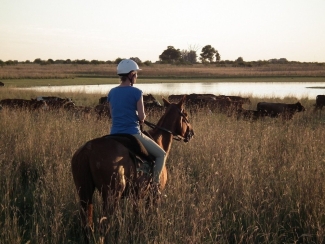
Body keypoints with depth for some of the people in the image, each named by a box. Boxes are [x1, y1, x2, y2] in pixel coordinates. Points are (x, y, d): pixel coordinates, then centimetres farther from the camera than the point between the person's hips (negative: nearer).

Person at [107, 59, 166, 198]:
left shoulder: (112, 93, 6)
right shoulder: (136, 92, -11)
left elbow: (113, 114, 11)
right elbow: (142, 117, -10)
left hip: (114, 134, 6)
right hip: (132, 134, -6)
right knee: (161, 154, 11)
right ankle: (154, 184, 0)